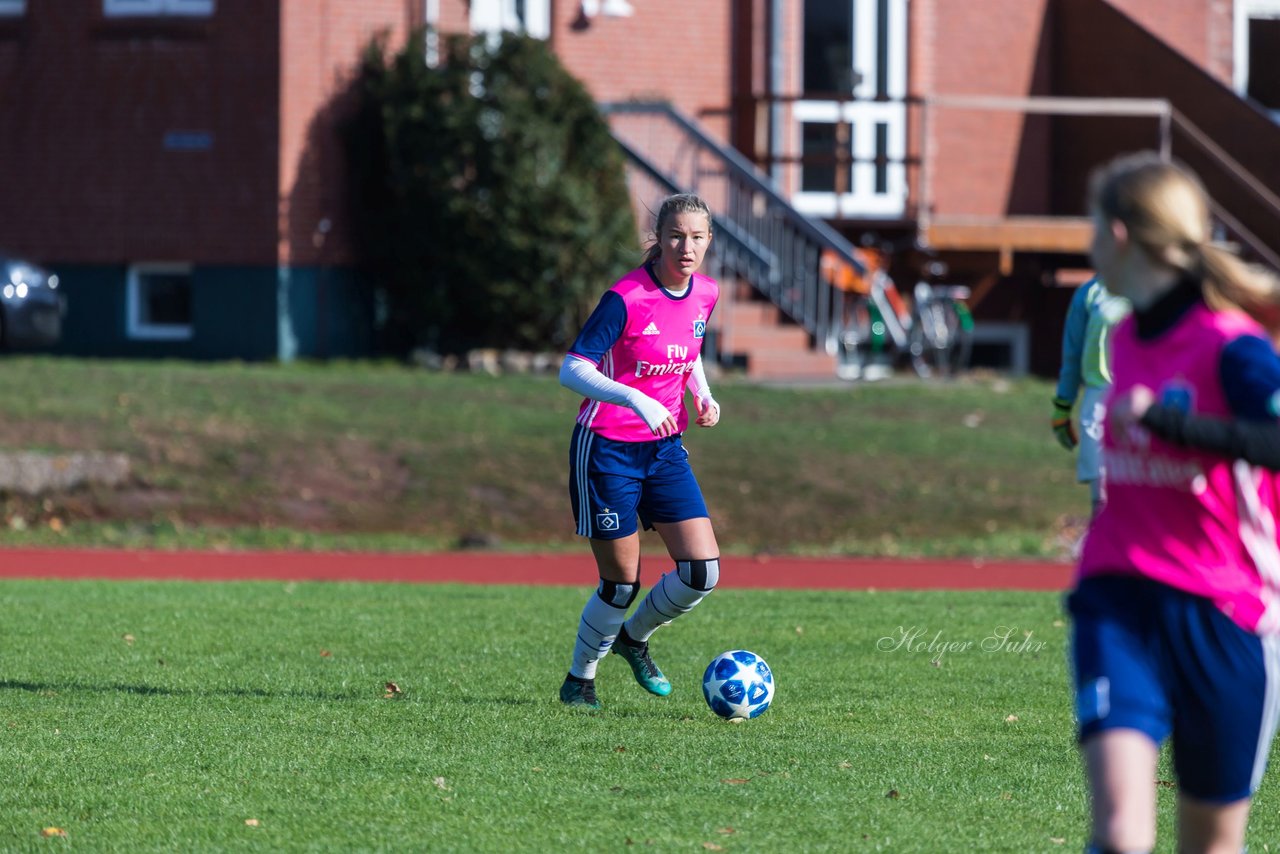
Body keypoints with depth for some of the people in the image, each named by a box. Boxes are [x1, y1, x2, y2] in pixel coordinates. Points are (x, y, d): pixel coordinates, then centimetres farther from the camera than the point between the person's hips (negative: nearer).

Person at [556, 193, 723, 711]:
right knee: (622, 582, -1)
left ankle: (634, 637, 23)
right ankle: (579, 679, 23)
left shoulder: (705, 295, 1)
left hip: (664, 448, 6)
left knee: (703, 571, -5)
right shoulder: (627, 298, -19)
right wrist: (635, 400, -35)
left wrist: (703, 395, 1)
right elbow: (572, 371, -22)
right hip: (607, 449, -6)